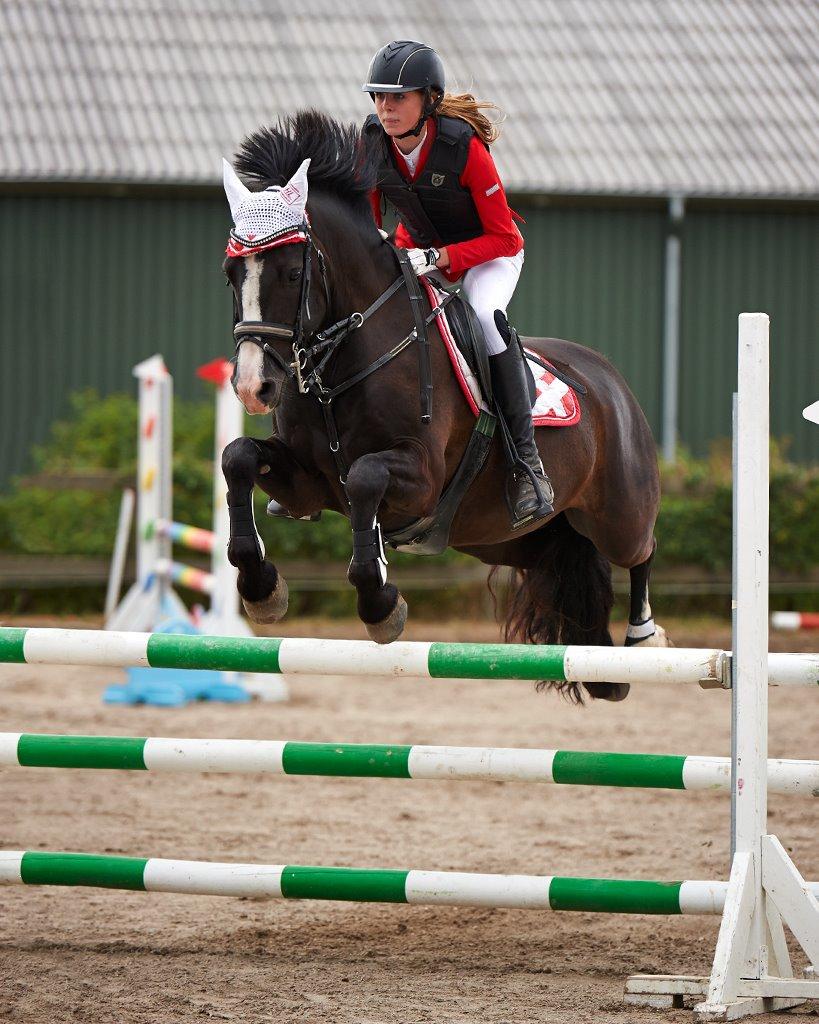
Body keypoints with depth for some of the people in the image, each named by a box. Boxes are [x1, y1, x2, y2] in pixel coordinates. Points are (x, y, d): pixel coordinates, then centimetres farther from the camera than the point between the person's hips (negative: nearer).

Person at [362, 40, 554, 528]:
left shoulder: (464, 148, -30)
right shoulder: (373, 143, -16)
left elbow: (503, 237, -26)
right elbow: (367, 221, 1)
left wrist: (439, 258, -38)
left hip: (487, 253, -5)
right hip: (417, 249, 5)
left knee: (486, 313, -35)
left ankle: (526, 458, -31)